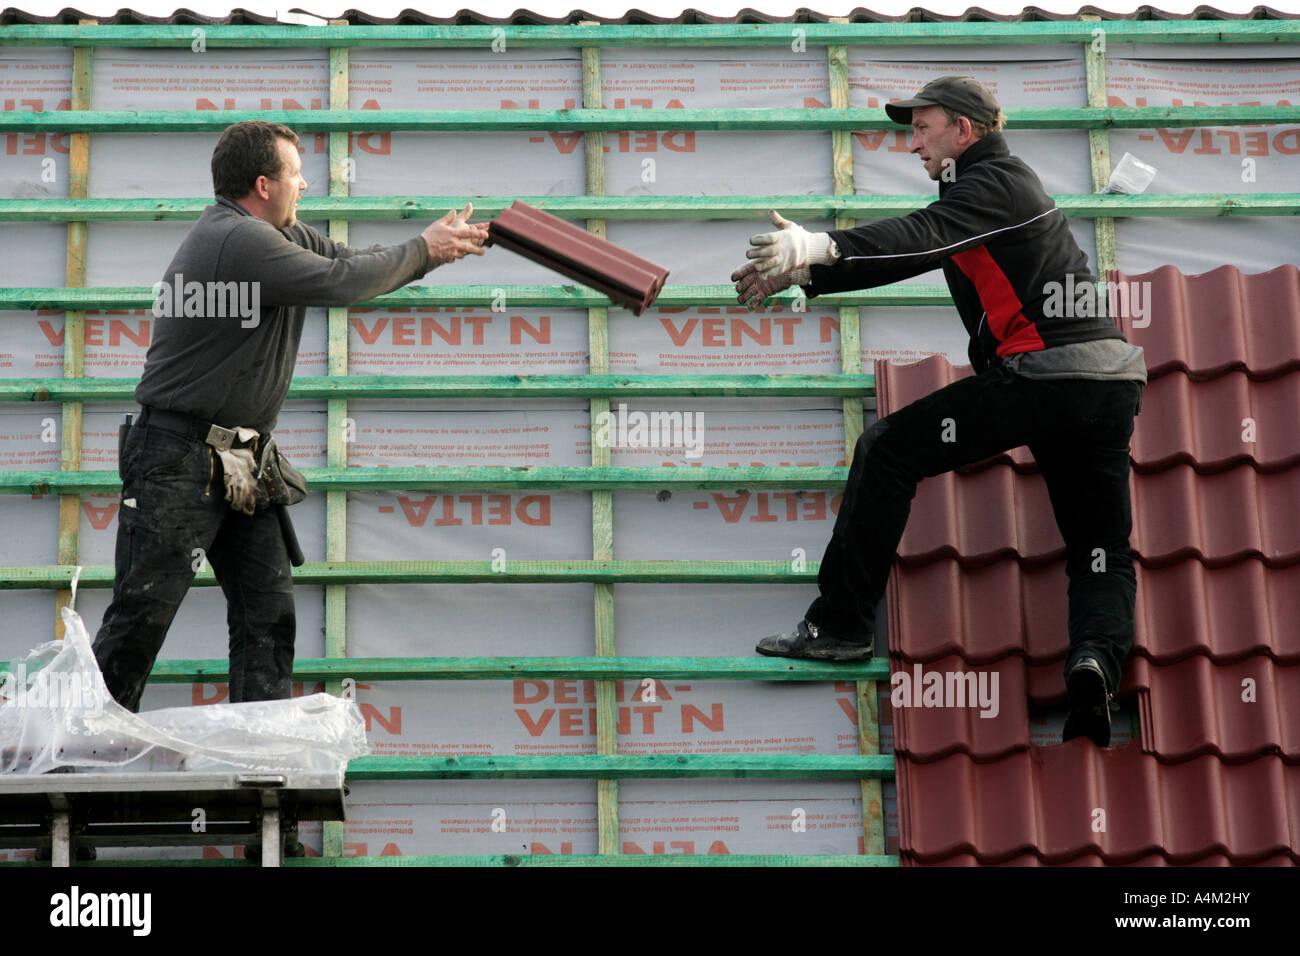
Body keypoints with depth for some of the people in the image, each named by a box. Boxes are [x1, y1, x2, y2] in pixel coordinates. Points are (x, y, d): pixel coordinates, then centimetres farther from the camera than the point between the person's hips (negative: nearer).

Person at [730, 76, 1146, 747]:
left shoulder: (991, 183, -3)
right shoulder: (1004, 184, 28)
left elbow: (924, 235, -23)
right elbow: (913, 254, 25)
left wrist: (822, 247, -37)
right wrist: (802, 275, 19)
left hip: (1041, 373, -10)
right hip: (1110, 386, 10)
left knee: (888, 449, 0)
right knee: (1103, 555, 11)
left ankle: (840, 623, 0)